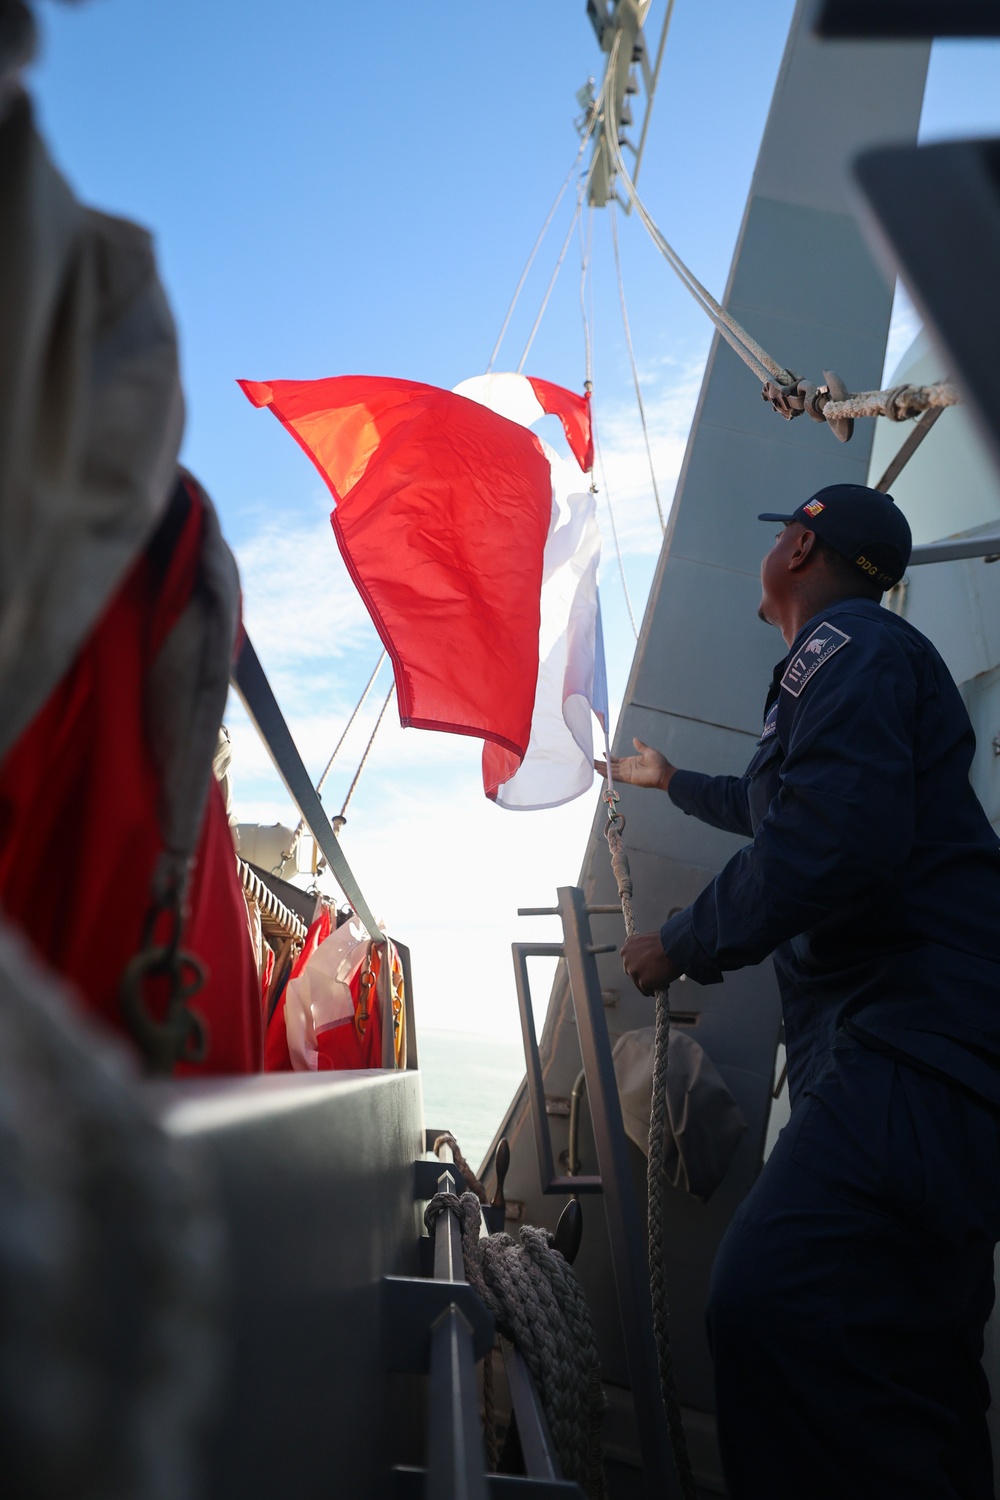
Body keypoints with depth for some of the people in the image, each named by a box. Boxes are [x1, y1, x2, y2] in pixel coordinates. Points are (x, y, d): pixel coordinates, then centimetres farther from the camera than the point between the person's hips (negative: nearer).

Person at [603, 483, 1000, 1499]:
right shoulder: (867, 656, 28)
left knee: (770, 1310, -24)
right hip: (915, 1043, 11)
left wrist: (684, 945, -10)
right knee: (906, 1351, 14)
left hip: (918, 1042, -11)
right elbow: (778, 810, 46)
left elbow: (834, 842, -25)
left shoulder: (845, 646, -6)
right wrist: (670, 781, 60)